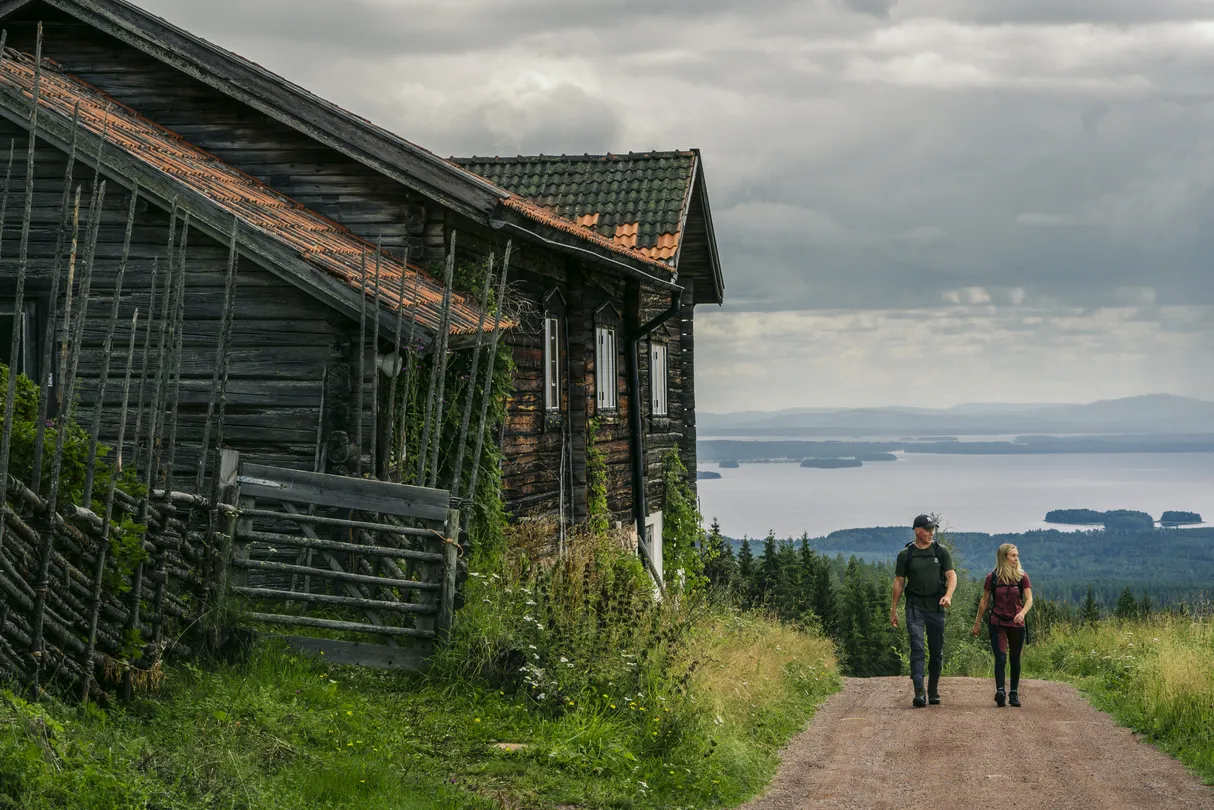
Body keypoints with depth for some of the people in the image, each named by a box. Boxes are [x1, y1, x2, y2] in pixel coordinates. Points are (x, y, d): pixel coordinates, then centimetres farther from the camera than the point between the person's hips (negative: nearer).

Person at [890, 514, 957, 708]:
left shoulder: (941, 551, 6)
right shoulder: (906, 554, 4)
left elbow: (951, 575, 1)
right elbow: (899, 581, 8)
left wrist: (948, 595, -19)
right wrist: (893, 609, 7)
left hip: (936, 607, 2)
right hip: (915, 607, -2)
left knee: (936, 651, 7)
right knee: (917, 648, -14)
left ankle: (933, 692, 20)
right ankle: (919, 693, -21)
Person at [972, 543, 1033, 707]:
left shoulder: (1022, 577, 1)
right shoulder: (992, 578, 0)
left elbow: (1029, 599, -6)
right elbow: (984, 601, 8)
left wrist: (1022, 613, -26)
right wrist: (977, 622, 10)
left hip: (1016, 624, 1)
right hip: (997, 624, -1)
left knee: (1015, 659, 8)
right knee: (1000, 658, -13)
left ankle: (1014, 694, 17)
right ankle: (1000, 691, -22)